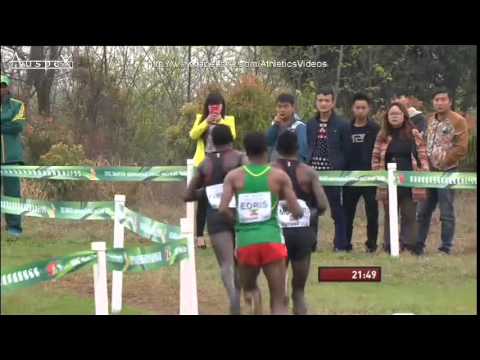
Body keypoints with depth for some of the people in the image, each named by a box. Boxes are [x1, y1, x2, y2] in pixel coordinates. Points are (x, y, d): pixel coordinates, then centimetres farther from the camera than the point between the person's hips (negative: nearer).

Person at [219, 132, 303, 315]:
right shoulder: (279, 175, 3)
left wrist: (237, 220, 12)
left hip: (246, 240, 1)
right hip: (271, 240, -1)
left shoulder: (234, 176, 4)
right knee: (279, 301, 4)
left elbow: (223, 208, -8)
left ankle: (253, 299, -9)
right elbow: (297, 212, -1)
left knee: (249, 288, 26)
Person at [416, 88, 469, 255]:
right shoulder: (430, 121, 14)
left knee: (446, 214, -3)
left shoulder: (458, 121, -6)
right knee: (423, 211, 9)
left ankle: (446, 248, 3)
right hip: (428, 172, 6)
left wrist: (442, 163, -15)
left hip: (447, 172, -6)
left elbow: (461, 148, -12)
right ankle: (419, 245, 16)